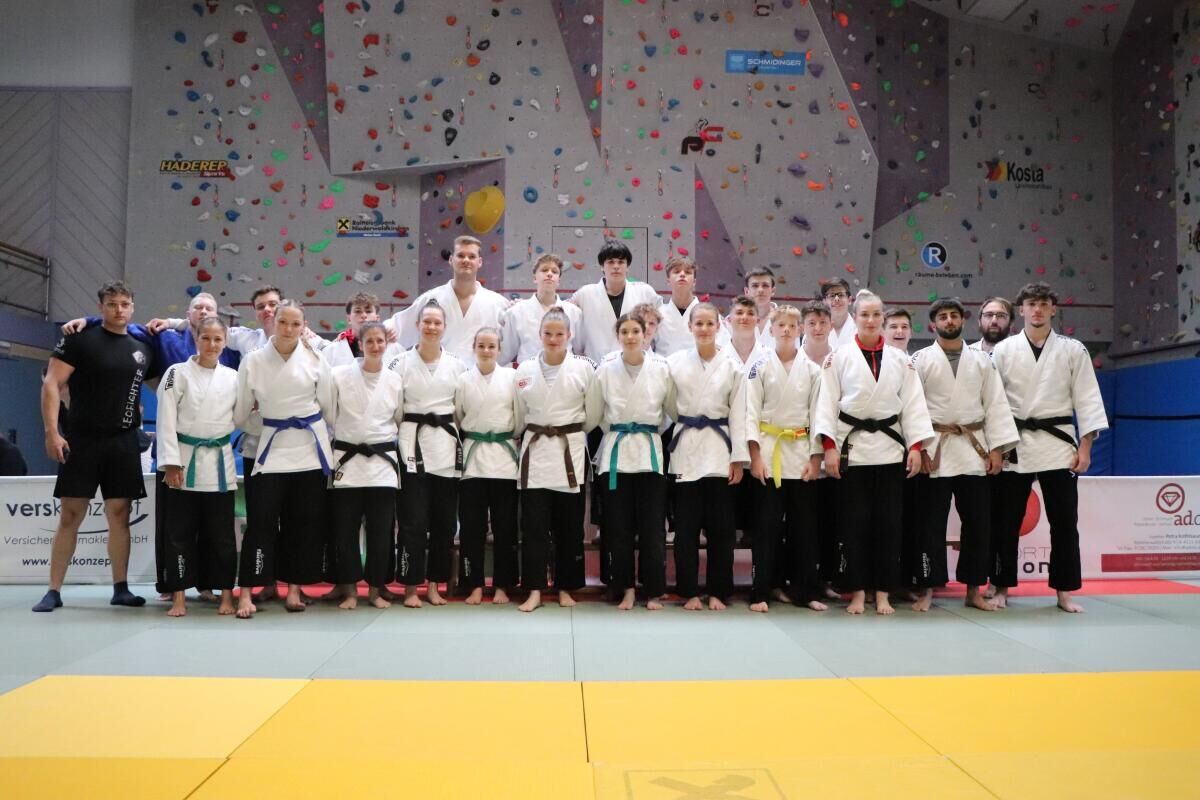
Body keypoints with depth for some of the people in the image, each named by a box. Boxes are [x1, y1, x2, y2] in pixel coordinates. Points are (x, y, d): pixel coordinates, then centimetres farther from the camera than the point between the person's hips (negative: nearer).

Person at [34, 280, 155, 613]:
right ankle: (54, 591, 8)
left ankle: (120, 588, 13)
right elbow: (52, 384, -7)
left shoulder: (143, 349, 11)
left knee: (120, 515, 6)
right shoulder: (80, 339, -2)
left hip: (123, 443, 4)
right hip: (81, 440, -3)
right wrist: (52, 432, -14)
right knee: (70, 515, 1)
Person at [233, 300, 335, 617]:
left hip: (310, 448, 1)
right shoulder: (253, 361, -2)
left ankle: (294, 588, 18)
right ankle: (246, 592, 0)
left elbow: (329, 405, 6)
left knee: (306, 521, 7)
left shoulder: (314, 360, 0)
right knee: (262, 520, -6)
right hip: (272, 447, -1)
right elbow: (241, 411, 8)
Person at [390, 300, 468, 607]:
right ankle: (411, 587, 7)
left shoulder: (457, 365, 7)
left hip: (447, 446, 3)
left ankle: (434, 585, 20)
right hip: (413, 444, -2)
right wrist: (396, 441, -5)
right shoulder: (402, 362, 1)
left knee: (444, 520, 7)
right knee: (414, 520, -3)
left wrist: (461, 442, 6)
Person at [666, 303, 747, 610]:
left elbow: (738, 414, 1)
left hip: (719, 450, 0)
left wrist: (738, 458, -3)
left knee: (720, 526, 4)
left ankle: (718, 591, 17)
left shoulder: (732, 366, 2)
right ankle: (689, 591, 15)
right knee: (686, 525, 4)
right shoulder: (675, 362, 2)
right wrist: (663, 447, -2)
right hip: (685, 449, 0)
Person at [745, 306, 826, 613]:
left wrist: (815, 458, -1)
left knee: (803, 524, 7)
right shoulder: (760, 368, 1)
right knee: (768, 525, 0)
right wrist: (755, 456, -10)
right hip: (769, 451, -2)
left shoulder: (812, 371, 6)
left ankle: (806, 590, 17)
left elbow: (817, 414, 5)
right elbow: (751, 413, -3)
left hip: (802, 452, 2)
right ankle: (761, 592, 6)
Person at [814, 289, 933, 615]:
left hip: (890, 448, 2)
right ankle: (857, 592, 11)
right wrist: (829, 447, -11)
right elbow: (828, 402, -3)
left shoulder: (900, 359, 9)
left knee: (888, 523, 4)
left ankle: (882, 594, 14)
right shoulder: (839, 357, 1)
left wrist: (916, 446, -2)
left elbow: (913, 403, 6)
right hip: (851, 448, -2)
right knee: (854, 523, 1)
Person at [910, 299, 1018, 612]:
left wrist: (997, 448, -1)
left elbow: (995, 404, 7)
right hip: (934, 450, -3)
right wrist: (918, 447, -11)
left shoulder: (981, 360, 10)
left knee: (979, 522, 6)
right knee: (931, 522, 1)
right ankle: (927, 590, 10)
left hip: (974, 449, 3)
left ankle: (973, 590, 18)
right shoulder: (921, 359, 2)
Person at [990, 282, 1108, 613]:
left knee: (1064, 521, 4)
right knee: (1007, 520, 4)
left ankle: (1064, 591, 15)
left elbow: (1087, 398, 3)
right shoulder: (1003, 350, 3)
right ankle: (1001, 587, 16)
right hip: (1014, 444, 0)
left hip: (1057, 443, 0)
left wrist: (1085, 446, -3)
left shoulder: (1072, 350, 4)